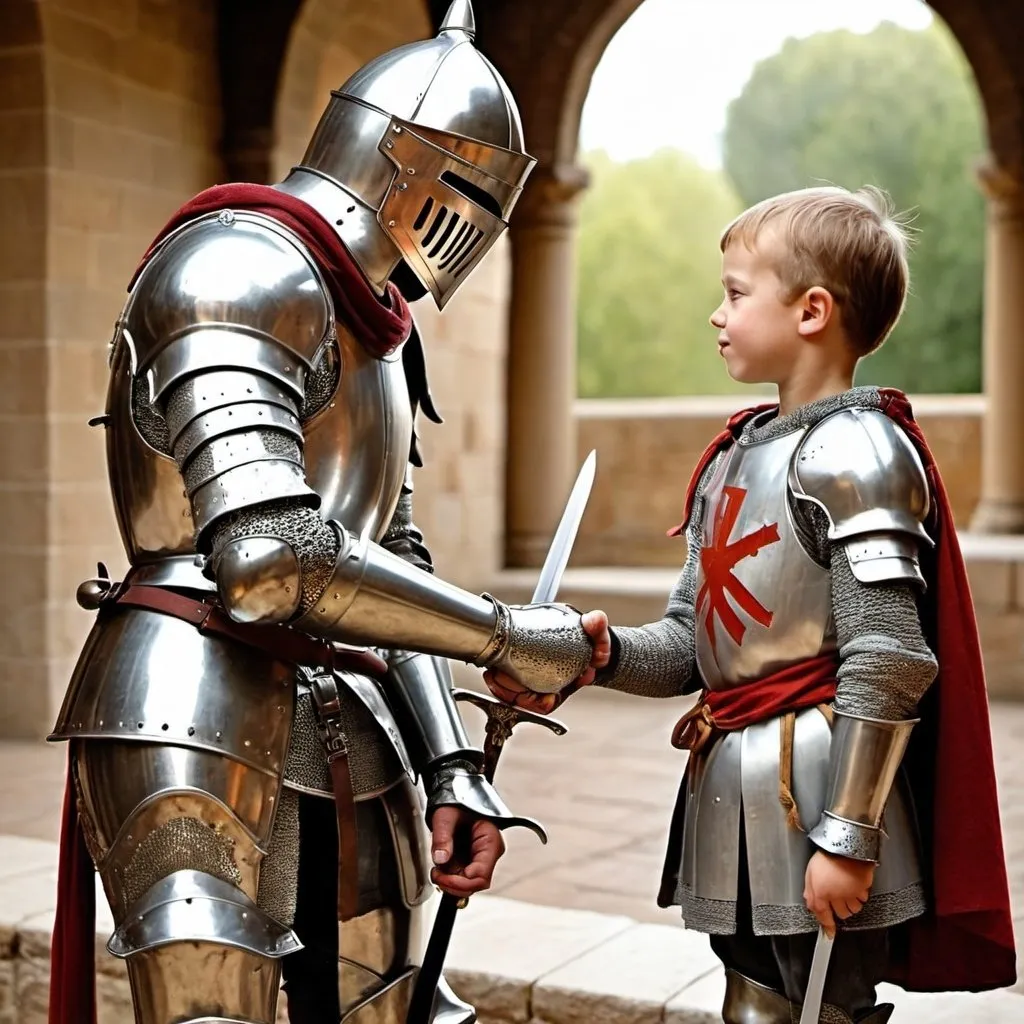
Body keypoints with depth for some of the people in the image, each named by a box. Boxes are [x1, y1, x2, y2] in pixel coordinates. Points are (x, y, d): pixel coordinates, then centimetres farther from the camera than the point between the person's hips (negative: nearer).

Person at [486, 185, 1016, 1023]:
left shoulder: (853, 451, -12)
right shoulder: (735, 457, 13)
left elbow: (888, 662, -18)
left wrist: (849, 840, -19)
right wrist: (606, 652, -5)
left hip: (814, 795, -8)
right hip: (732, 798, 8)